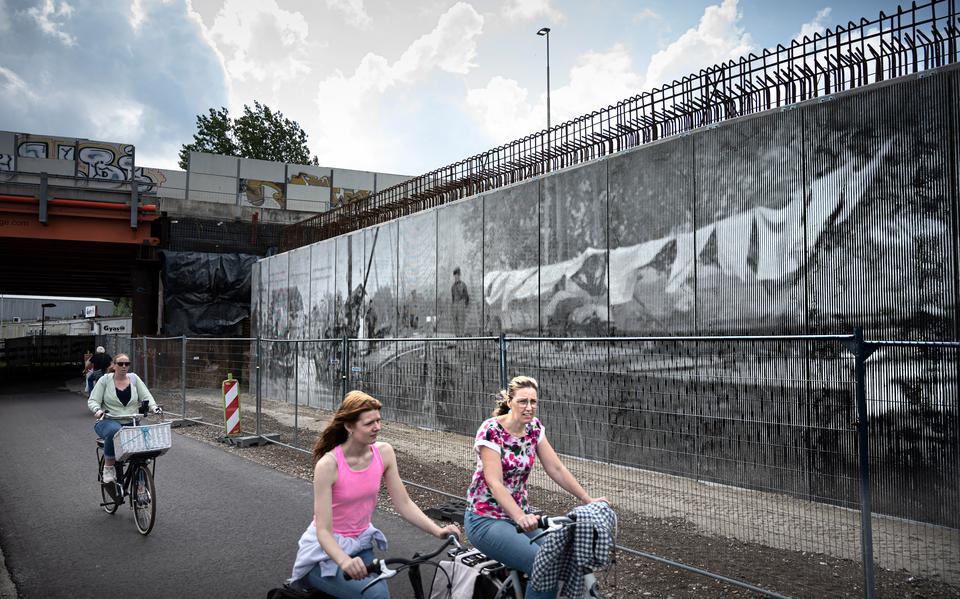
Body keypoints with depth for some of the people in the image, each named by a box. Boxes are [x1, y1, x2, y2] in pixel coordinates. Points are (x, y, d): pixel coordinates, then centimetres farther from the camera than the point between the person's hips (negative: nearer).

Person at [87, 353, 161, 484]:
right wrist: (97, 410, -24)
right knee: (114, 431, -40)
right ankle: (109, 467, -17)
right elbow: (92, 400, -2)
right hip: (108, 422, -3)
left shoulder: (134, 378, 9)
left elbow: (146, 396, 3)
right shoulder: (105, 380, 3)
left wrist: (154, 407, -17)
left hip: (131, 424, 3)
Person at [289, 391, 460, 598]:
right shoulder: (328, 464, -24)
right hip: (326, 550, -5)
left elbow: (404, 504, -6)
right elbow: (323, 531, -26)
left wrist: (437, 531, -19)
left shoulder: (384, 452, -10)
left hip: (360, 545, 5)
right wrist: (345, 562, -44)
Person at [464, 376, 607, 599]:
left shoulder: (534, 427, 0)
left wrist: (589, 500, -6)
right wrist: (521, 518, -40)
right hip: (487, 519, -6)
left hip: (520, 513, 7)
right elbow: (495, 483, -27)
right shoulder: (491, 430, -19)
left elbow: (556, 469, 2)